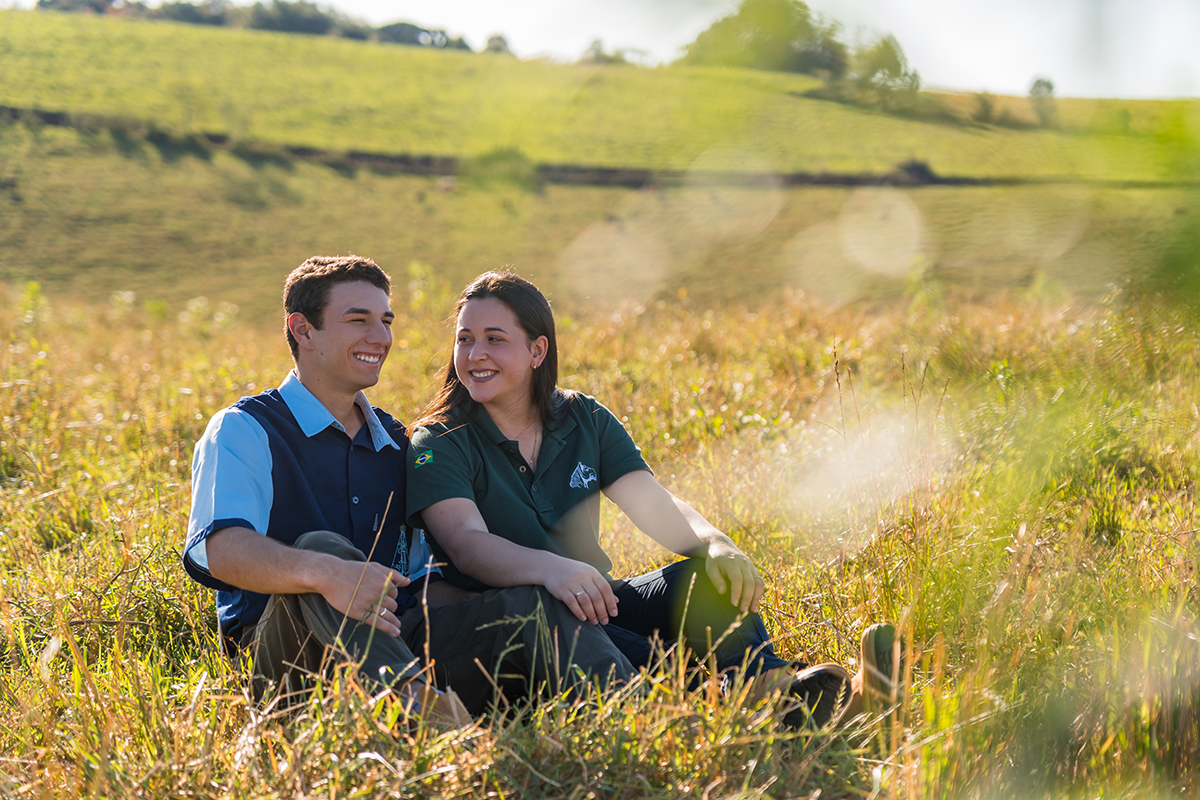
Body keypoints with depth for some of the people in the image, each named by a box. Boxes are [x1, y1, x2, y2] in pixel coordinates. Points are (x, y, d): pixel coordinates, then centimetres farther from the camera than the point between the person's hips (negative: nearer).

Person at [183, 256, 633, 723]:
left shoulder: (393, 443, 23)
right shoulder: (244, 431, 1)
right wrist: (325, 573, -39)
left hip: (395, 643, 5)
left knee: (530, 603, -19)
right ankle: (409, 697, -58)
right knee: (322, 547, -34)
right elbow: (222, 548, -19)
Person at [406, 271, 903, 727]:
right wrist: (551, 568, -44)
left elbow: (656, 507, -2)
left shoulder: (585, 421, 9)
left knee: (710, 576, -20)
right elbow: (466, 542, -23)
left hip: (594, 601, 5)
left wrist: (715, 544, -26)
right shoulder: (438, 445, -5)